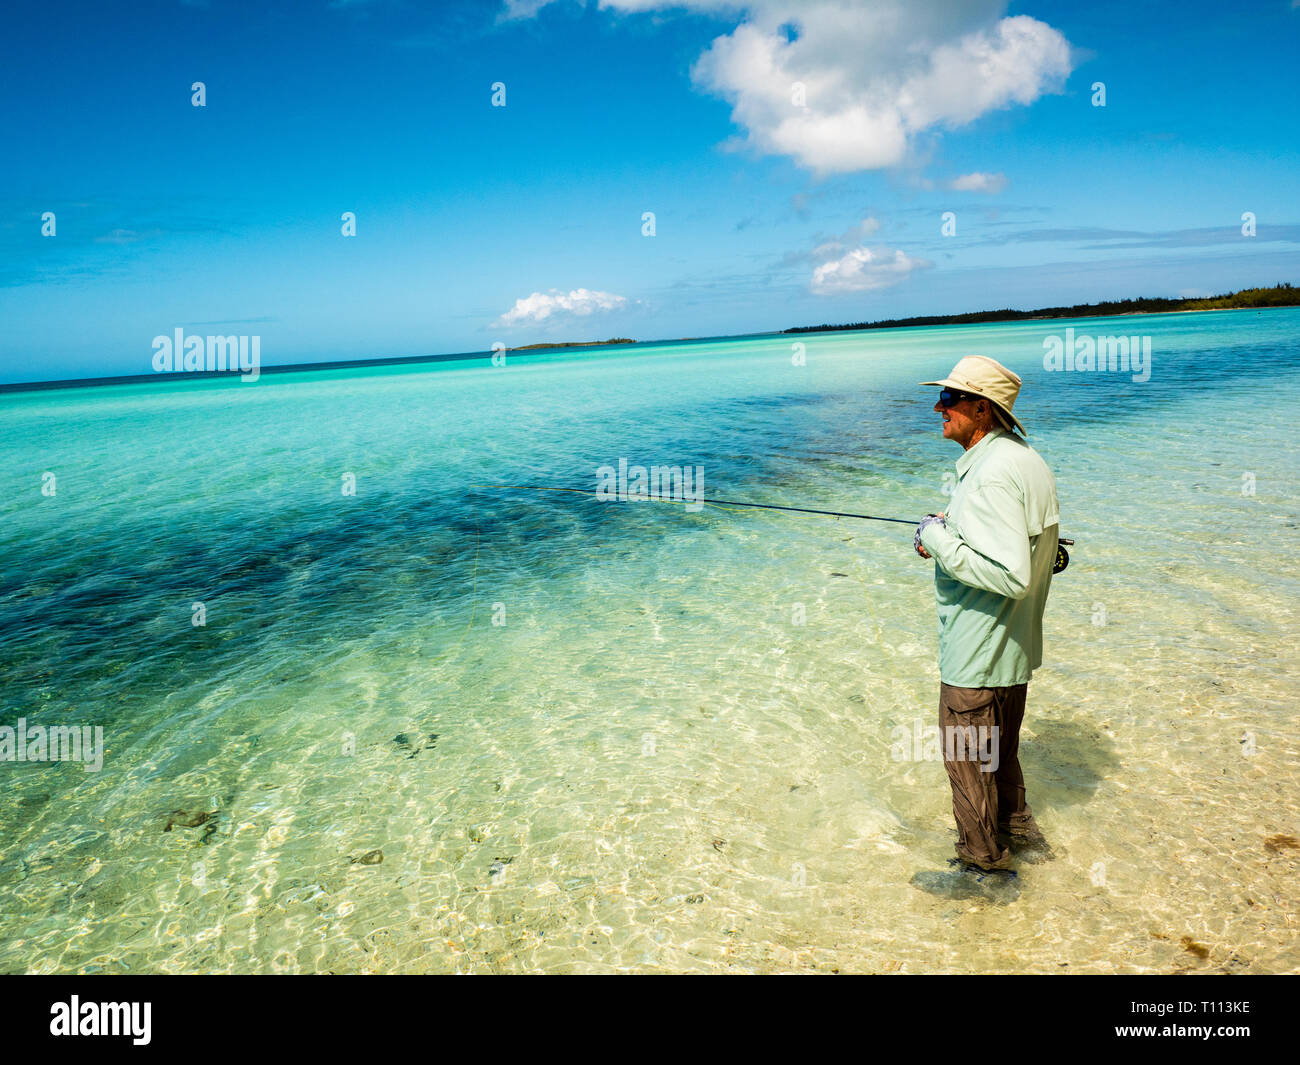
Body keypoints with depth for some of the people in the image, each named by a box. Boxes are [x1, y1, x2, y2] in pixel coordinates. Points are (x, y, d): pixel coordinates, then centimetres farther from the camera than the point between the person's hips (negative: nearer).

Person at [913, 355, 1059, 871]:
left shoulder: (992, 474, -27)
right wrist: (953, 529, 5)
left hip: (976, 655, -10)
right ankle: (1016, 825, 44)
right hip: (1013, 648, 10)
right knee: (1000, 748, 27)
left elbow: (1011, 574, -32)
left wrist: (941, 542, -22)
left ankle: (982, 861, 23)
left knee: (967, 761, 7)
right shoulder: (1029, 460, 6)